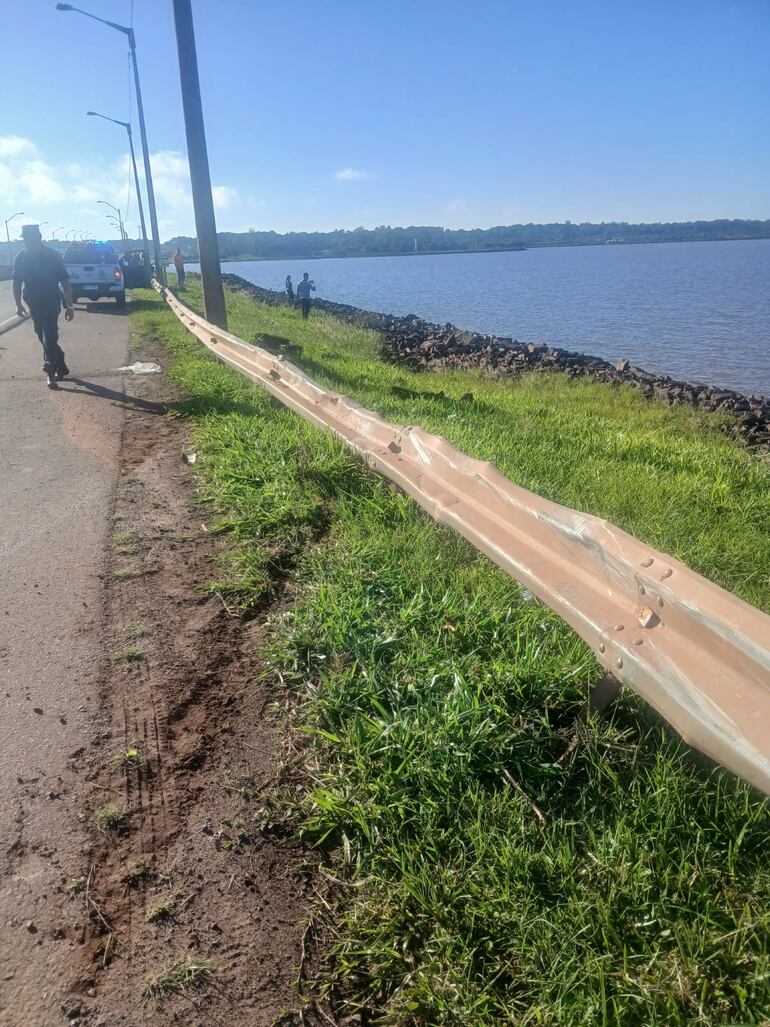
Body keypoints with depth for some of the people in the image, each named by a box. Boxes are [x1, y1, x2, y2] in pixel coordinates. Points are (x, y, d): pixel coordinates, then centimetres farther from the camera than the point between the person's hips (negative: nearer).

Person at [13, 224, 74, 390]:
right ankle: (61, 368, 26)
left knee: (49, 340, -10)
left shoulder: (53, 256, -10)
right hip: (34, 305, 5)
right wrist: (18, 304, 2)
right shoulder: (21, 257, 1)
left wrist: (69, 306, -11)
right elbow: (17, 282, 9)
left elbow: (64, 282, -8)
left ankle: (51, 373, -2)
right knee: (45, 339, 12)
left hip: (51, 304, -5)